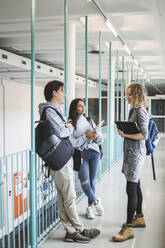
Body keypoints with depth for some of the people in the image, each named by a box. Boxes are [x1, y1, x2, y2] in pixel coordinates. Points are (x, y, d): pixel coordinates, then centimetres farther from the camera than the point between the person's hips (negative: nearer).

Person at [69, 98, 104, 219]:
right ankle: (96, 201, 15)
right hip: (81, 154, -4)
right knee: (85, 182, -10)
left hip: (94, 152, 4)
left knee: (92, 180, 6)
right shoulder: (71, 123, -2)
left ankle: (90, 206, 20)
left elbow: (100, 141, 14)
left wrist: (97, 137, -8)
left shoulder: (89, 121, 12)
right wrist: (86, 136, -17)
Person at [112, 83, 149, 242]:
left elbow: (144, 135, -20)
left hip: (136, 152, -10)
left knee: (131, 189, -9)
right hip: (131, 151, 10)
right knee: (135, 186, 17)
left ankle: (128, 228, -5)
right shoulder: (133, 110, 15)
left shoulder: (141, 111, -13)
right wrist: (124, 131, 3)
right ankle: (139, 217, 32)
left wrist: (125, 134, -18)